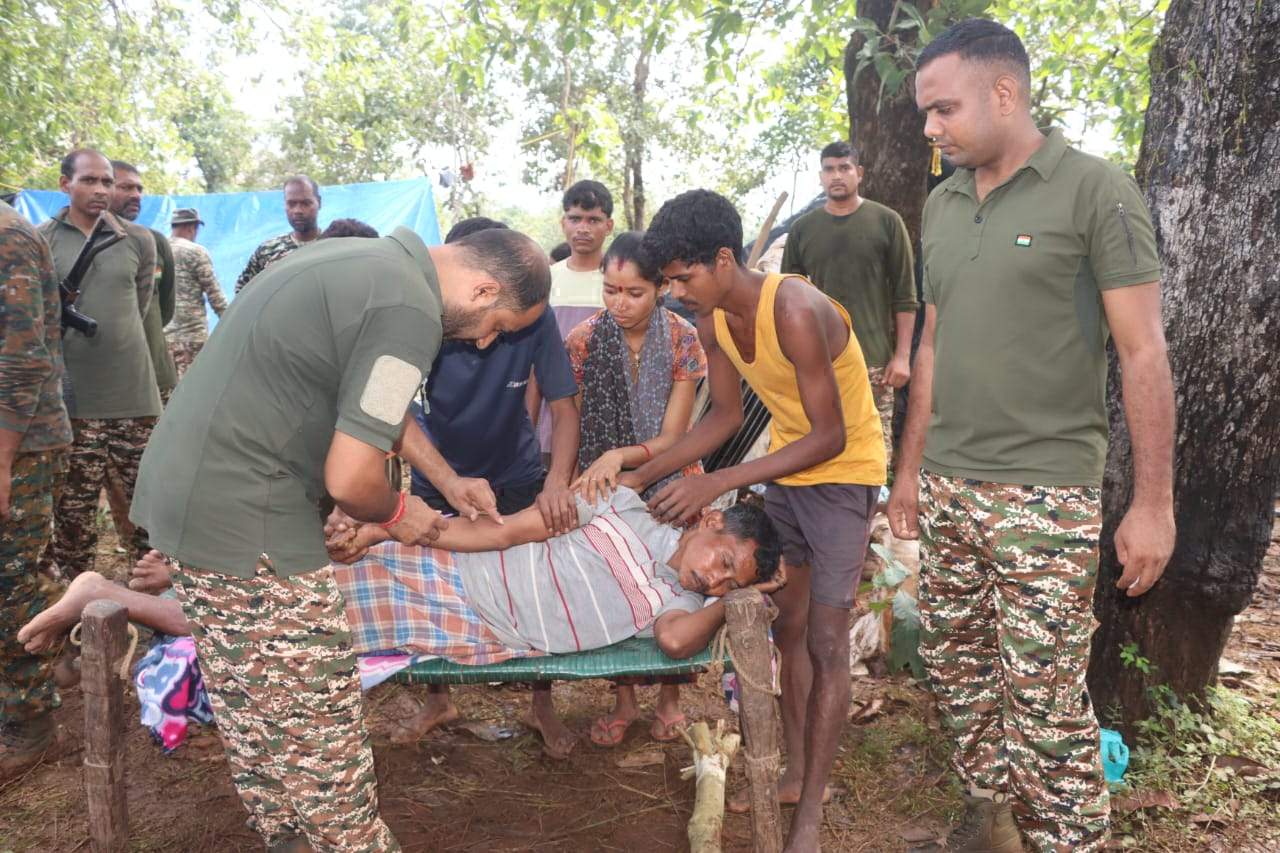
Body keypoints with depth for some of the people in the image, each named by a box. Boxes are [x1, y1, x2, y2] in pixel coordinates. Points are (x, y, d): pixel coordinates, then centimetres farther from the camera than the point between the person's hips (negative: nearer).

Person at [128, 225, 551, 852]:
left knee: (251, 716, 21)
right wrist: (396, 514, 0)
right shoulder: (410, 312, -19)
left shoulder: (363, 258, 11)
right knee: (315, 730, 3)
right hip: (244, 524, -10)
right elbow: (350, 479, -21)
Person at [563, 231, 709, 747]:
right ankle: (624, 700, 27)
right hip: (603, 486, 1)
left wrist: (620, 455, -36)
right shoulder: (583, 341, -14)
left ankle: (669, 696, 31)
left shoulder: (682, 341, -17)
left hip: (667, 480, -1)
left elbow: (672, 438, -18)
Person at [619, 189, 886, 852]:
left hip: (842, 472, -7)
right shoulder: (712, 321, -7)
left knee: (825, 641, -4)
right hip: (785, 469, 7)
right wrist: (644, 474, -4)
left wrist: (717, 484, -33)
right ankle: (796, 771, 28)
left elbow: (829, 438, -30)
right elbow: (725, 414, 4)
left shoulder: (796, 312, -32)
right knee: (788, 625, 13)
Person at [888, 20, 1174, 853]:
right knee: (958, 667, 14)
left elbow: (1144, 354, -8)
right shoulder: (941, 205, 10)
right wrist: (911, 466, 17)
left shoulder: (1096, 189, -7)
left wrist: (1153, 501, -10)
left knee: (1046, 697, -1)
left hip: (1045, 494, -6)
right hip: (947, 488, 6)